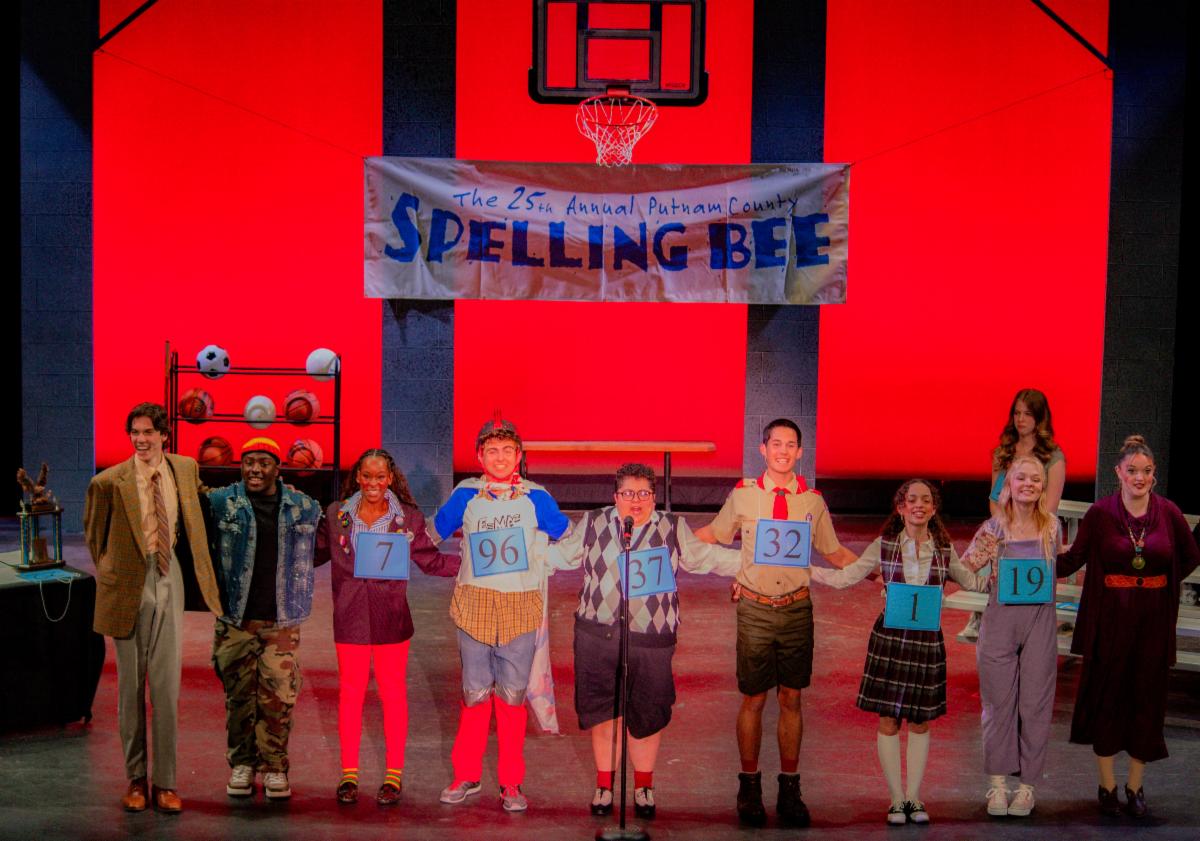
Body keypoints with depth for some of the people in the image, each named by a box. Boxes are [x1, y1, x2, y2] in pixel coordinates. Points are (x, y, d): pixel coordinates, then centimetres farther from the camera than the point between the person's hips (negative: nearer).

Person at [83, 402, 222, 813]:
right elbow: (94, 533, 8)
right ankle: (135, 779, 18)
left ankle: (166, 782, 9)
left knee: (167, 683, 2)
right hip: (129, 584, -2)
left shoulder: (186, 469, 3)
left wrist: (197, 574, 16)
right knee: (131, 684, 7)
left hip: (170, 579, 2)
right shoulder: (109, 481, -8)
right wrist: (107, 574, 8)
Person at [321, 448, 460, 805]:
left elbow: (431, 560, 7)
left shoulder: (408, 518, 3)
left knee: (393, 693, 4)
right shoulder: (336, 514, 5)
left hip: (391, 617, -1)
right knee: (350, 693, 6)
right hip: (350, 616, 1)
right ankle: (349, 772, 17)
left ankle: (394, 774, 15)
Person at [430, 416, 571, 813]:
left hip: (520, 606, 0)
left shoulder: (535, 497, 2)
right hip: (474, 605, 0)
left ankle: (511, 783, 12)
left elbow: (569, 538, 15)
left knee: (512, 695, 3)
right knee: (475, 694, 6)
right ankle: (466, 776, 19)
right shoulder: (466, 494, 3)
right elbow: (434, 532, 18)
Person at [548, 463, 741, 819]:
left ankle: (644, 786, 25)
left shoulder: (673, 529, 7)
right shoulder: (593, 525, 8)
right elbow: (562, 554, 18)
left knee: (648, 717, 6)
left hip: (652, 640, 0)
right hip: (598, 636, 0)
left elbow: (705, 557, 16)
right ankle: (604, 785, 22)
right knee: (602, 713, 5)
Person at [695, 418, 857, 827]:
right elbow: (712, 534, 14)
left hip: (797, 609, 2)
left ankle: (789, 789, 18)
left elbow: (835, 552, 15)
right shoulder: (743, 495, -1)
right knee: (753, 700, 5)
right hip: (755, 609, -1)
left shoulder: (812, 501, 3)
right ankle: (749, 786, 18)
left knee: (791, 699, 8)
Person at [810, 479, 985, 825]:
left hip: (927, 639, 1)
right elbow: (844, 577, 1)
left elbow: (971, 582, 18)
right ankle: (896, 799, 14)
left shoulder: (945, 550, 3)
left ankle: (914, 797, 21)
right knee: (888, 721, 2)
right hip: (889, 637, -1)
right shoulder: (884, 545, -1)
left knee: (920, 721, 8)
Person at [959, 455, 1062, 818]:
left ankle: (1027, 784, 15)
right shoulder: (993, 528, 0)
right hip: (1000, 621, -1)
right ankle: (998, 783, 14)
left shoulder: (1052, 526, 4)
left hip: (1039, 622, 1)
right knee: (999, 701, 4)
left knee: (1035, 702, 4)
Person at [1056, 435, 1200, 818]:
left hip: (1153, 621, 2)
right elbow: (1073, 559, -5)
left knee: (1146, 698, 7)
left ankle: (1135, 787, 20)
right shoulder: (1100, 513, -6)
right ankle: (1107, 787, 16)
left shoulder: (1167, 512, -1)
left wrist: (1161, 585, 7)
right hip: (1110, 619, -2)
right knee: (1107, 697, 4)